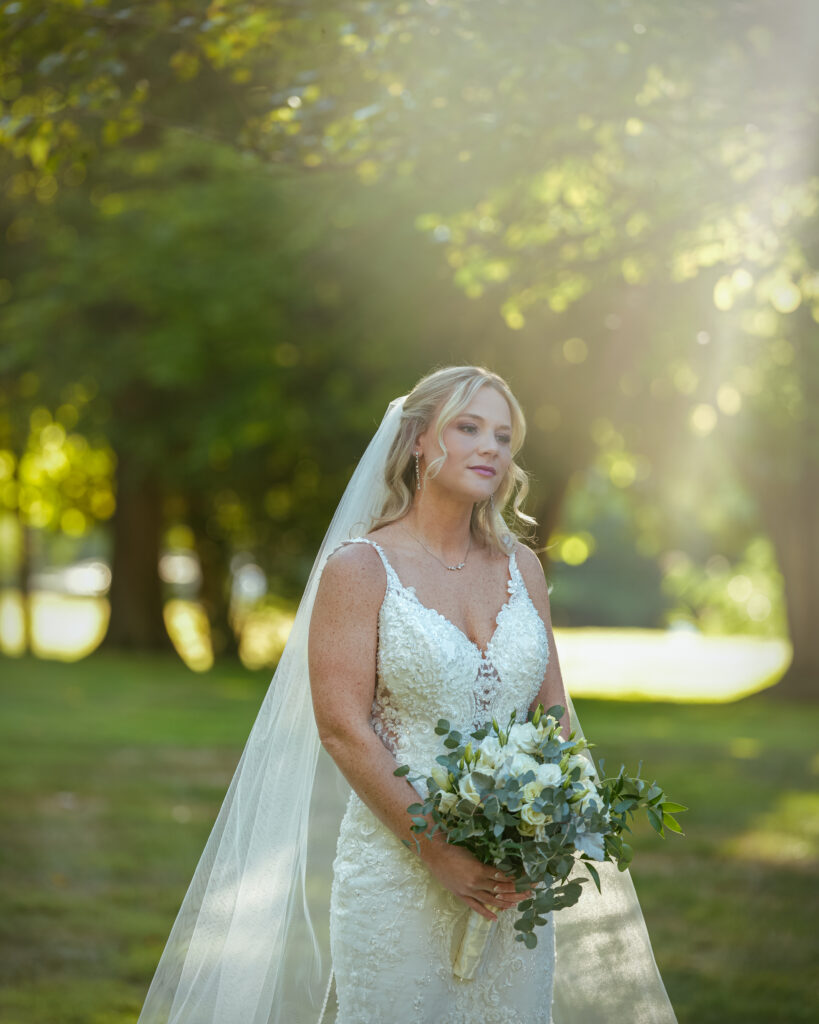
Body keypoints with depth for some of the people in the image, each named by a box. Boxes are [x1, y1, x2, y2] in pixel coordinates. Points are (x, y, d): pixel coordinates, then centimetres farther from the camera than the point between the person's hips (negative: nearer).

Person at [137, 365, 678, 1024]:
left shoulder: (521, 567, 9)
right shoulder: (360, 568, -6)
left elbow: (555, 713, 9)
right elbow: (342, 727, -11)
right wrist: (434, 848, -16)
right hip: (398, 870, -4)